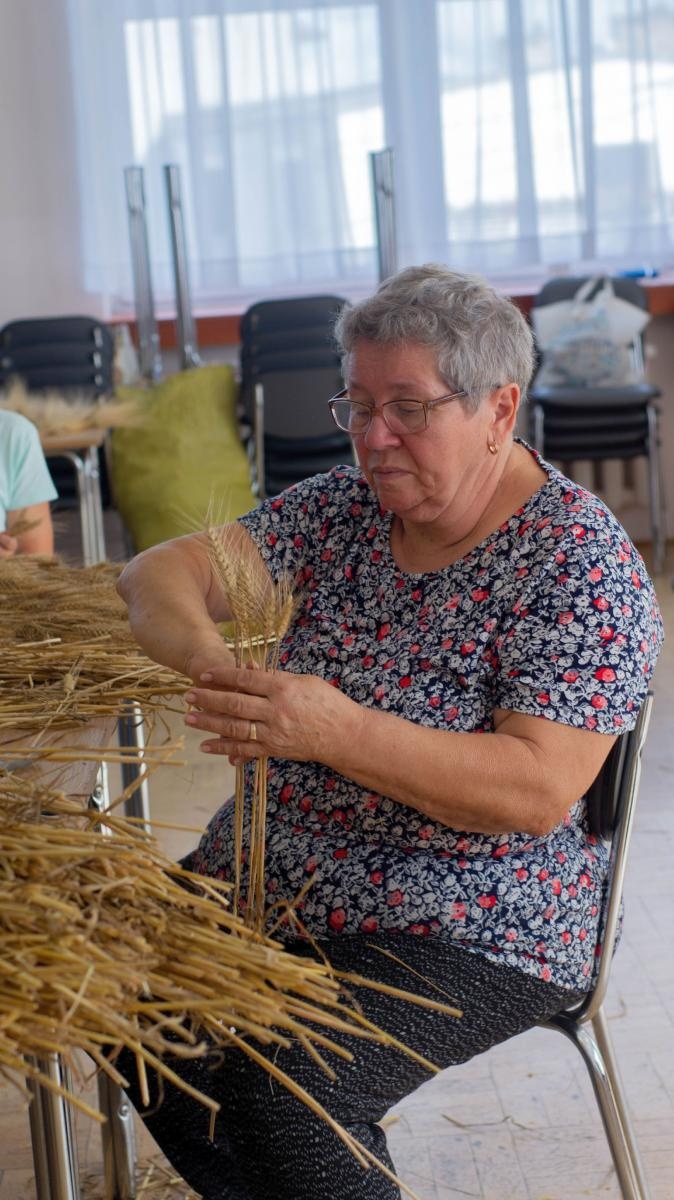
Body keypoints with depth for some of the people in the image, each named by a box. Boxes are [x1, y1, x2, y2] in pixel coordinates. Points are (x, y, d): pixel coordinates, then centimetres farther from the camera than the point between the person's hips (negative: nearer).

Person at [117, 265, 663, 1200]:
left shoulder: (582, 562, -15)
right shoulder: (342, 507, 4)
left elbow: (539, 791, -24)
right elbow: (164, 569, -2)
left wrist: (337, 732, -36)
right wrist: (198, 646, -27)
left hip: (464, 925, -6)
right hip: (272, 875, 7)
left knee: (286, 1091, -26)